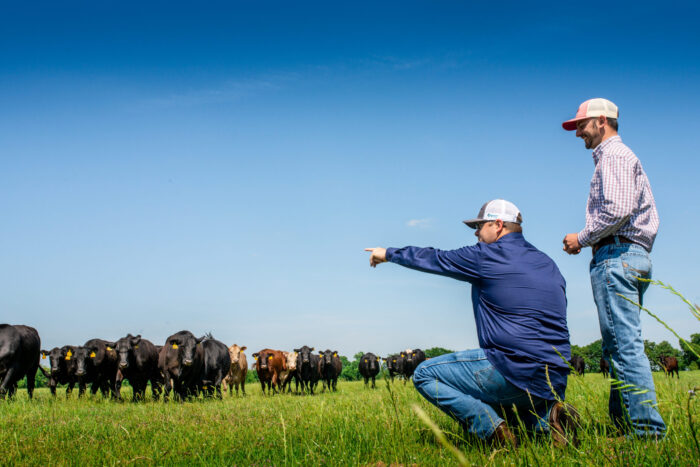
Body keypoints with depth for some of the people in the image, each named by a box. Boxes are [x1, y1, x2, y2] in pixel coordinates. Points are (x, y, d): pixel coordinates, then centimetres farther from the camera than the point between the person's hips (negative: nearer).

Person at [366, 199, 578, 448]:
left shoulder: (486, 256, -4)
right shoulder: (548, 264, 17)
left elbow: (434, 259, 9)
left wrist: (388, 253, 24)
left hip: (514, 369, -8)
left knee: (424, 374, 4)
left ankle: (492, 429, -9)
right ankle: (548, 417, 5)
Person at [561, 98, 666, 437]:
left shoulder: (613, 155, -4)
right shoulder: (624, 157, 28)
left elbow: (618, 210, -20)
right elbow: (649, 216, 24)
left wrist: (582, 238, -8)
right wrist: (590, 239, 18)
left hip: (615, 256, -11)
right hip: (634, 256, 11)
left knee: (625, 344, -13)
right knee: (619, 345, 9)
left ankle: (647, 429, -13)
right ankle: (624, 423, 11)